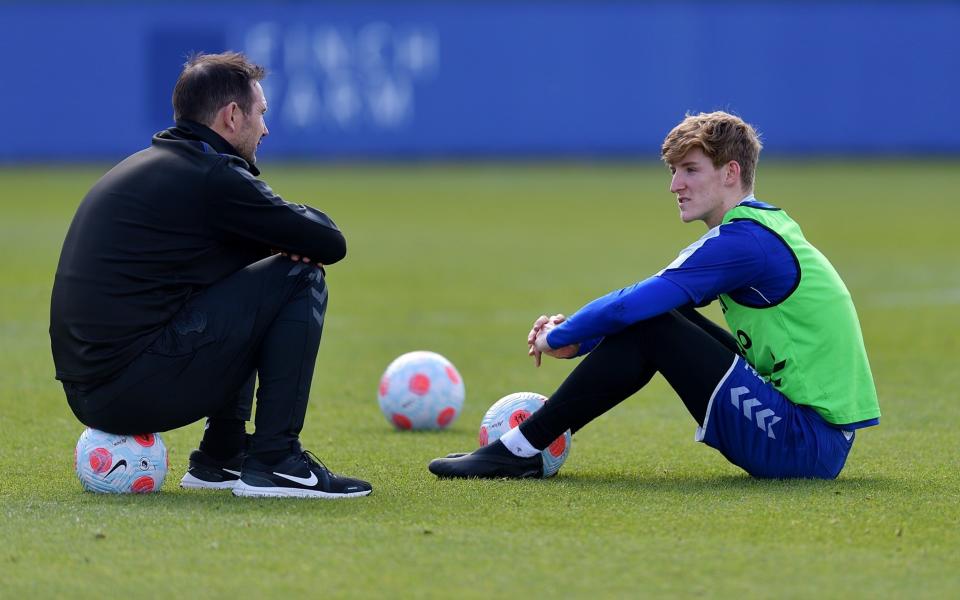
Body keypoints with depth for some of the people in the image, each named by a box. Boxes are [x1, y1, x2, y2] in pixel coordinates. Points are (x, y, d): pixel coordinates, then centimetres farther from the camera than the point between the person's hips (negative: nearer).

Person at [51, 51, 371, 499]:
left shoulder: (147, 166, 20)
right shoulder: (212, 176, -9)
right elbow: (328, 243, -6)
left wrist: (276, 239, 7)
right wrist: (286, 236, 17)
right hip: (136, 390, -10)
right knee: (299, 280, -3)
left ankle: (220, 457, 23)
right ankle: (274, 460, -4)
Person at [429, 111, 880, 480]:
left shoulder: (746, 241, -16)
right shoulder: (763, 227, 16)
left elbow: (632, 306, -19)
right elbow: (643, 303, 22)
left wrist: (558, 337, -2)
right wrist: (577, 335, 6)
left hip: (808, 445, -10)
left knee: (648, 326, -13)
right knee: (659, 318, 12)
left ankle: (520, 450, -7)